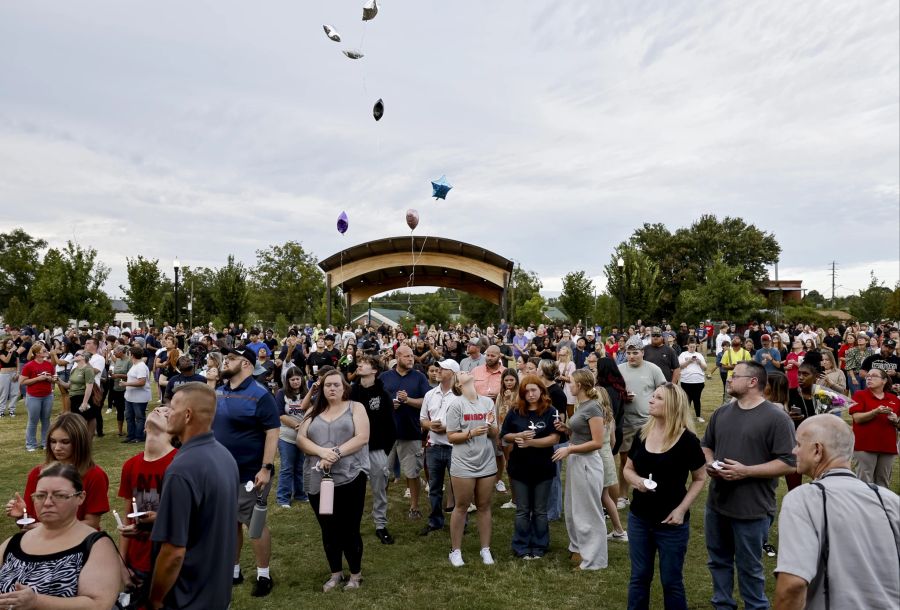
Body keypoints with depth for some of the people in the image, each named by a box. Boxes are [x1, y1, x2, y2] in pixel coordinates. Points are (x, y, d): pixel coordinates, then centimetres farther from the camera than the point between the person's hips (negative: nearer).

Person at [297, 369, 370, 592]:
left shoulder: (355, 408, 2)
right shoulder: (313, 411, 12)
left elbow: (362, 437, -10)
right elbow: (301, 438, 2)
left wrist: (336, 453, -19)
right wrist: (322, 452, -16)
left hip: (349, 477, -3)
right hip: (318, 479, 4)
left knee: (349, 529, 3)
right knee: (328, 530, 13)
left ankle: (356, 573, 23)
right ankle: (336, 573, 31)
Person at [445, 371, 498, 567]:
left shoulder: (488, 401, 3)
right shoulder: (456, 405, -8)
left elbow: (495, 434, 8)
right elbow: (451, 437, -8)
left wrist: (490, 427, -14)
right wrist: (471, 433, -21)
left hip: (487, 463, 3)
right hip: (463, 464, -3)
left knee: (484, 507, 12)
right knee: (461, 507, 7)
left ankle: (485, 549, 25)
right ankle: (455, 550, 21)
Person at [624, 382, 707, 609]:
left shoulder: (687, 440, -13)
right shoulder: (642, 434, -1)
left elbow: (700, 479, -5)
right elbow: (628, 468, 10)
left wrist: (682, 508, -14)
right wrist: (636, 480, -12)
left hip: (671, 522, -4)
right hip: (639, 518, 4)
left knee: (671, 581, 12)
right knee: (639, 577, 15)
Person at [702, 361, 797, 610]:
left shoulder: (776, 418, -13)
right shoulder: (721, 412, 7)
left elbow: (788, 463, -15)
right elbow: (706, 445, 18)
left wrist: (745, 471, -21)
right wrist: (709, 463, -4)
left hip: (751, 508, -6)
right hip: (717, 503, 6)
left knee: (749, 568, 9)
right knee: (718, 561, 19)